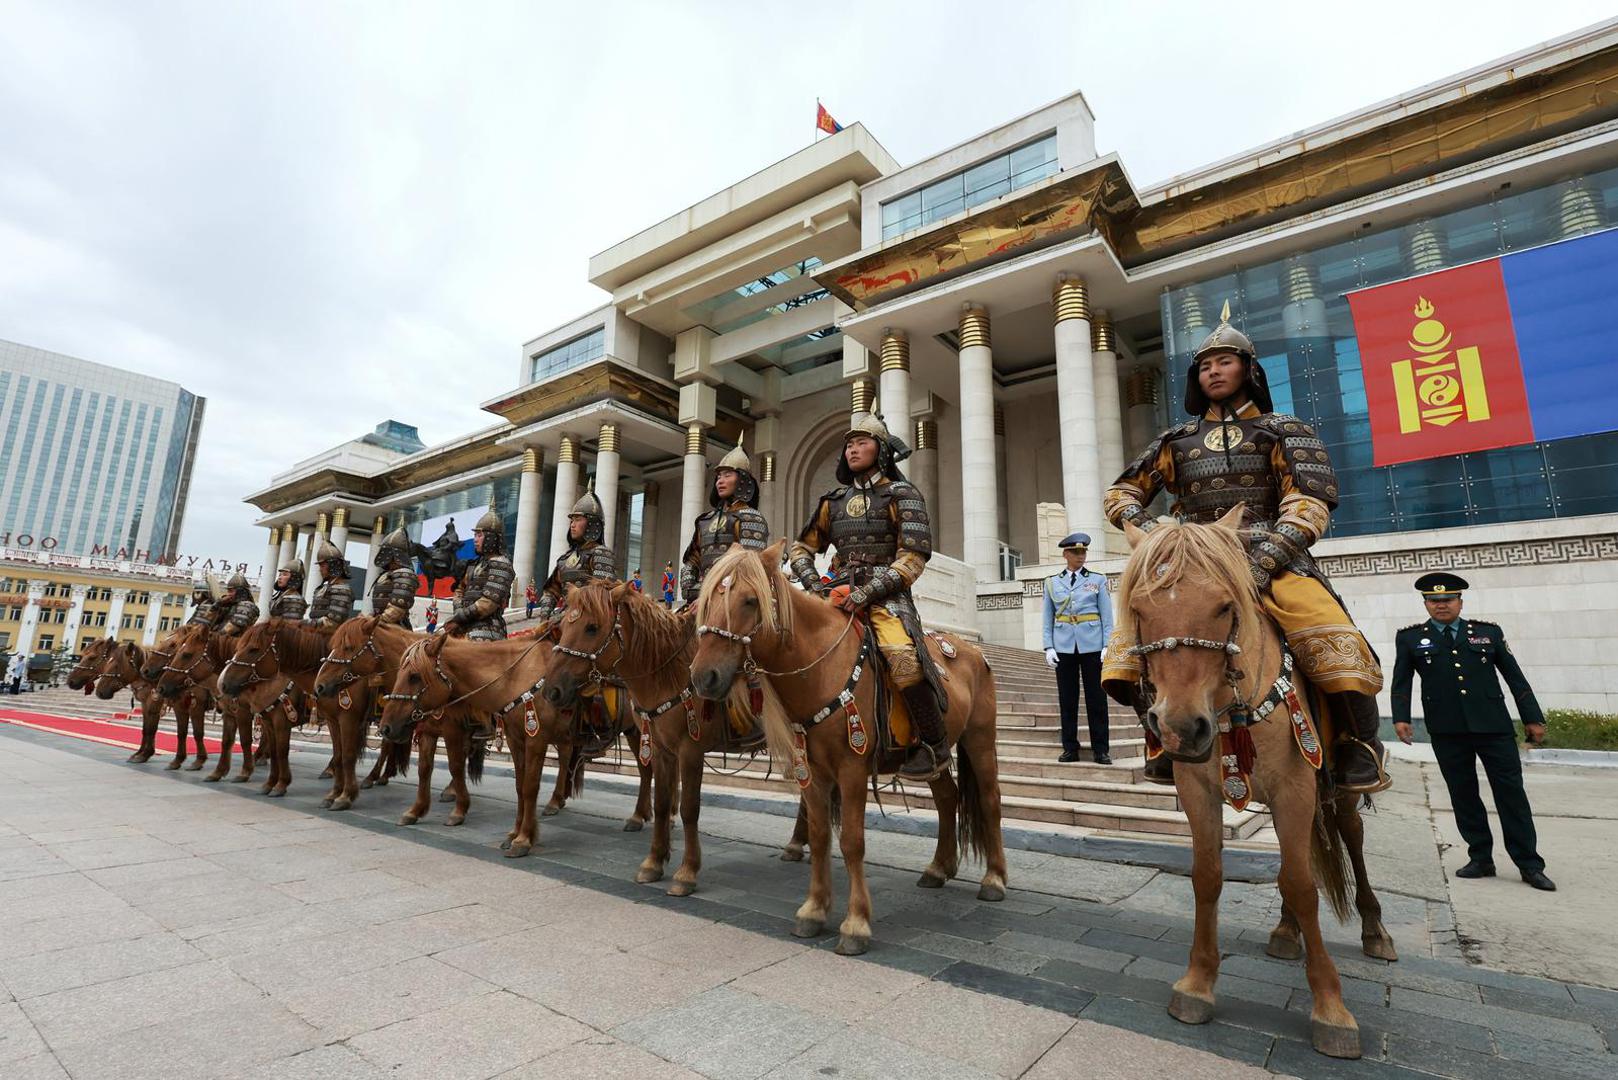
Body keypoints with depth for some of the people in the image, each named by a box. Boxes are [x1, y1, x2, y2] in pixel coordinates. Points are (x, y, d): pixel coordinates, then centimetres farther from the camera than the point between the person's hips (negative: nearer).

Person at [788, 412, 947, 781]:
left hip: (887, 598, -6)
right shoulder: (834, 501, 17)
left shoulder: (903, 494, 2)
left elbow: (913, 556, -8)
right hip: (842, 596, 6)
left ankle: (935, 745, -11)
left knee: (906, 661, -30)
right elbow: (801, 547, 21)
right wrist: (812, 581, 0)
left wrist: (869, 591, -17)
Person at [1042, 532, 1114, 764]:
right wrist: (1048, 647, -1)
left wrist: (1107, 646, -6)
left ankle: (1101, 749, 11)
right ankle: (1070, 748, 14)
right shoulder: (1052, 582, 8)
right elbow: (1048, 619, 8)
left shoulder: (1098, 580, 5)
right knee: (1067, 699, 5)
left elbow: (1107, 616, 3)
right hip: (1064, 647, 1)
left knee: (1096, 699, 3)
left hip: (1092, 646, -1)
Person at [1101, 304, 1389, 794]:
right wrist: (1144, 525, -6)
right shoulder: (1177, 441, 18)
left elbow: (1309, 501, -4)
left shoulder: (1282, 431, 10)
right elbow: (1121, 493, 17)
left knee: (1333, 641, -28)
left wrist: (1266, 560, -20)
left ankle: (1360, 742, -3)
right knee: (1130, 639, -18)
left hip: (1272, 559, -2)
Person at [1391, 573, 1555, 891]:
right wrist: (1401, 717, -8)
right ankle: (1481, 859, 18)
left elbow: (1515, 676, 11)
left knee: (1511, 792, 4)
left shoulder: (1489, 632, 10)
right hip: (1446, 731, 0)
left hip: (1493, 725, 1)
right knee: (1463, 795, 7)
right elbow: (1401, 682, 3)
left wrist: (1533, 718, 7)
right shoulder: (1410, 638, 5)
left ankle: (1529, 865, 14)